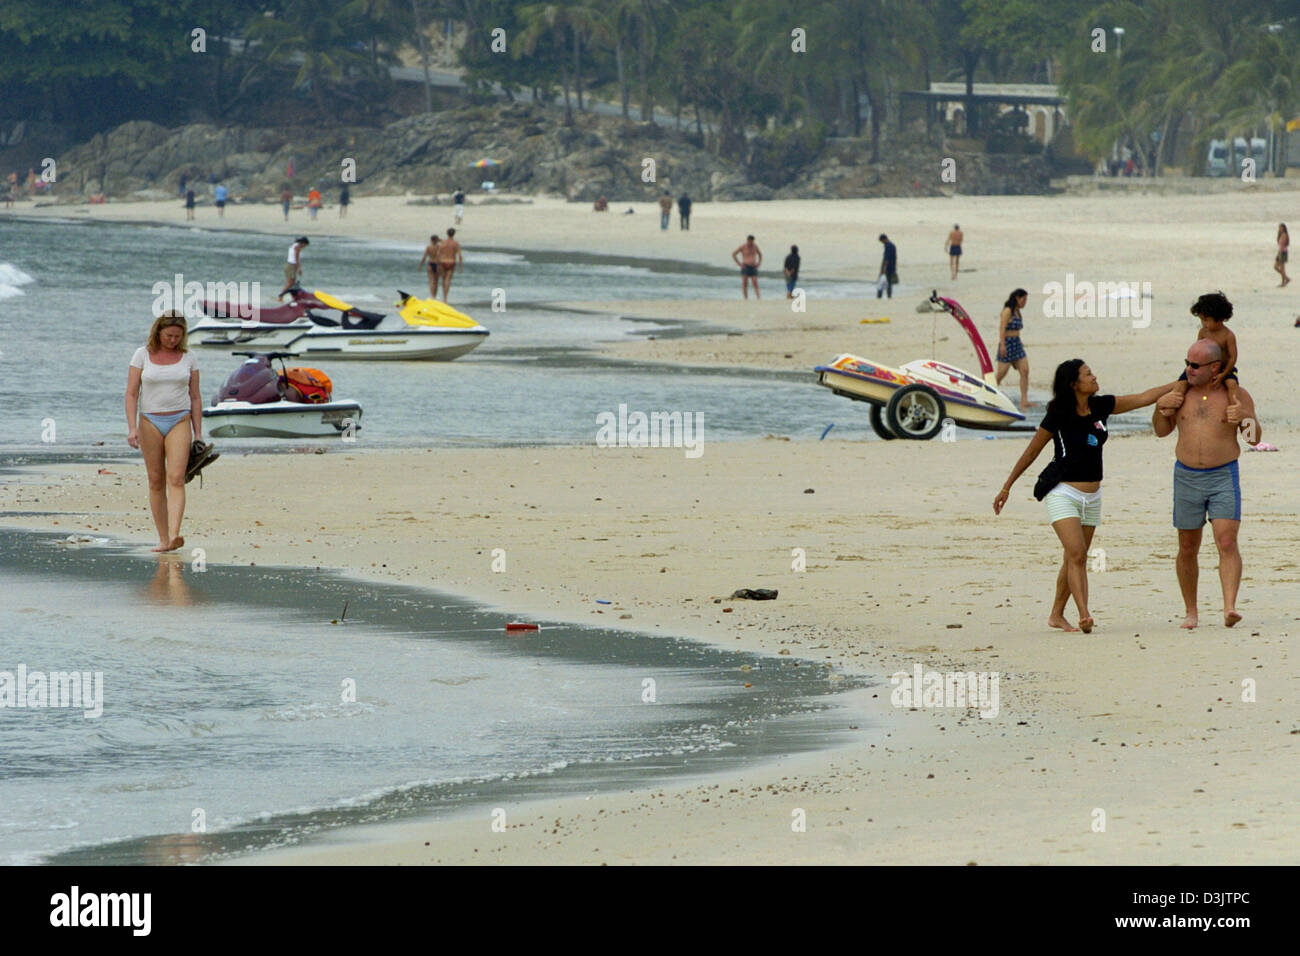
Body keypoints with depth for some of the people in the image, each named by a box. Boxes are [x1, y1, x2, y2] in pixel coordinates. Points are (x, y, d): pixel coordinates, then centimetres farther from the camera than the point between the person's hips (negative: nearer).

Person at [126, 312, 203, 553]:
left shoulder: (187, 357, 5)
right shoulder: (142, 355, 1)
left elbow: (195, 397, 9)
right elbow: (131, 394, -1)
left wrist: (198, 434, 6)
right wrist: (132, 428, -12)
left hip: (179, 421, 0)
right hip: (150, 422, 0)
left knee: (176, 479, -16)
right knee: (156, 481, 3)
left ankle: (174, 535, -28)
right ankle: (163, 538, 8)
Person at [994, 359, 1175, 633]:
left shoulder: (1101, 407, 4)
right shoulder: (1058, 415, -9)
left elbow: (1144, 398, 10)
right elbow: (1031, 452, 0)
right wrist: (1007, 487, 5)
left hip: (1092, 496, 6)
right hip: (1063, 494, -6)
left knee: (1075, 560, 8)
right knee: (1076, 555, -18)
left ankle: (1057, 615, 19)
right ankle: (1084, 615, -25)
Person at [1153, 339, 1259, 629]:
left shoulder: (1237, 395, -1)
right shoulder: (1182, 392, 6)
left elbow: (1255, 438, 0)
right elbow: (1161, 431, 15)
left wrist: (1246, 418, -20)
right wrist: (1160, 408, -4)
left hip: (1224, 477, -3)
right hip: (1186, 477, 3)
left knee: (1227, 543, -17)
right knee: (1187, 549, 7)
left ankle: (1229, 608, -25)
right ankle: (1190, 612, 18)